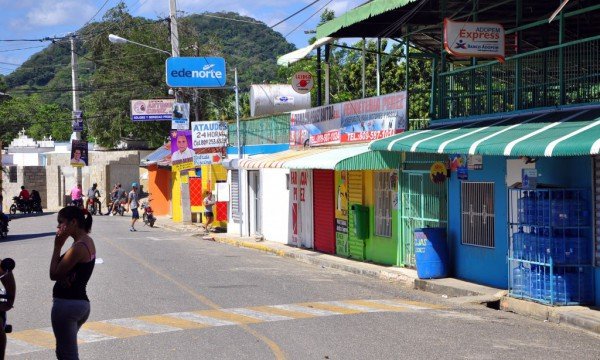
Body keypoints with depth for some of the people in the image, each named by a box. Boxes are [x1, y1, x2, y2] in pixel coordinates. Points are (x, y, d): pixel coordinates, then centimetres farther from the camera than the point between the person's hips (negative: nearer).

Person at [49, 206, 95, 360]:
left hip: (67, 304, -10)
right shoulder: (88, 242, 9)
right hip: (81, 302, 10)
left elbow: (54, 274, -16)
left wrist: (57, 246, -12)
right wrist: (61, 245, -3)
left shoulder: (78, 247, -20)